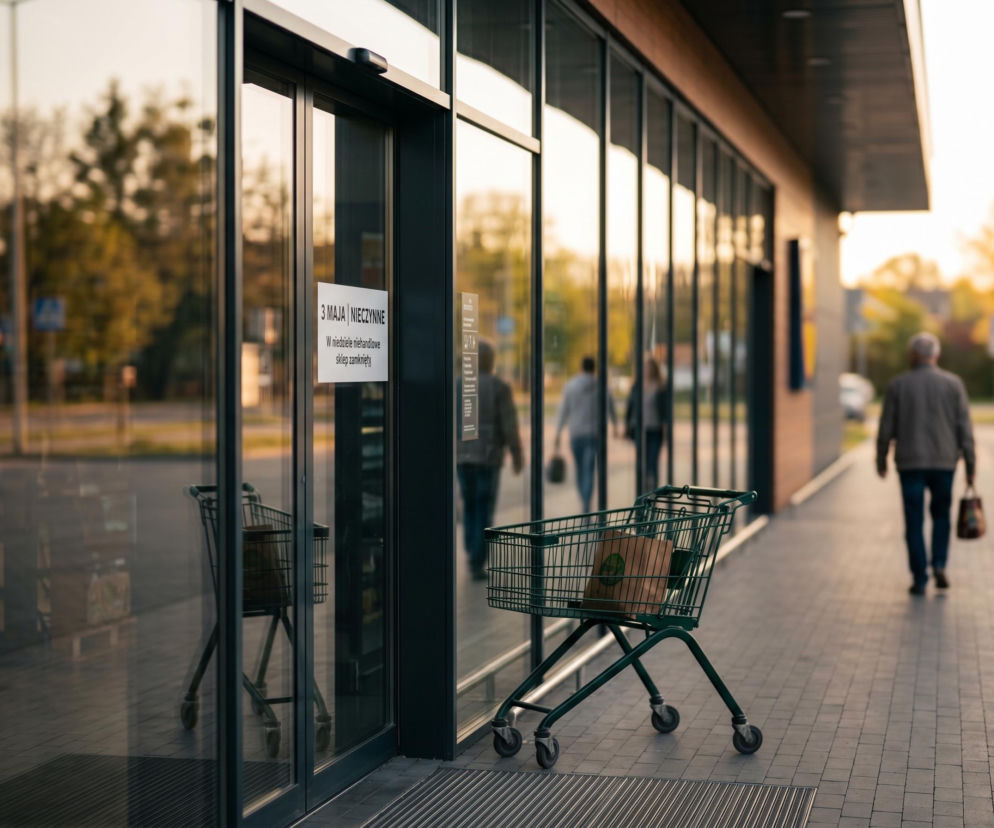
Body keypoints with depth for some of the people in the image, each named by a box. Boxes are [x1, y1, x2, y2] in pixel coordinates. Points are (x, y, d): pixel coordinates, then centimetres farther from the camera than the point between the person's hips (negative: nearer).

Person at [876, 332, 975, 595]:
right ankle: (939, 564, 3)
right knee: (941, 515, 19)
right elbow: (964, 428, -2)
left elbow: (886, 428, 0)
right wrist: (970, 465, 3)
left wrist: (881, 460, 12)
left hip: (910, 464, -1)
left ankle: (919, 580, 3)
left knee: (914, 522, 5)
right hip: (944, 462, 1)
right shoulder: (953, 384, 0)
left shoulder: (898, 385, -2)